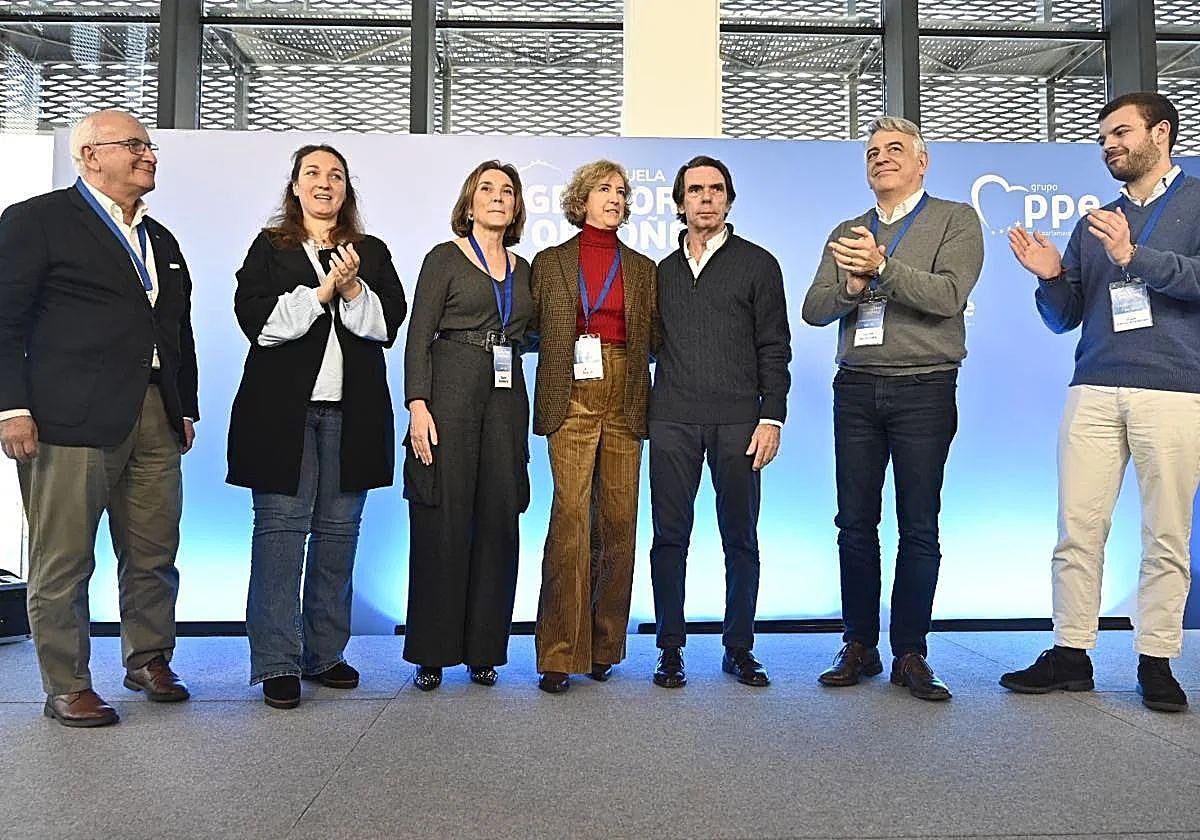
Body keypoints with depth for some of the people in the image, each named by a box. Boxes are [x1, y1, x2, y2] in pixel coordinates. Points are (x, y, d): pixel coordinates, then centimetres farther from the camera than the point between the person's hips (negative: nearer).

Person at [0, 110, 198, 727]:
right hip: (69, 419, -6)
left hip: (155, 419, 6)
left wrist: (186, 409, 17)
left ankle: (148, 659, 28)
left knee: (154, 554, 10)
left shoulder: (161, 240, 21)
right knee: (63, 561, 3)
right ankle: (66, 687, 15)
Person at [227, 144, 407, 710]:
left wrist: (352, 289, -11)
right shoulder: (269, 248, 10)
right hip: (283, 408, -2)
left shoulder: (372, 253, 16)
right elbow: (257, 320, -4)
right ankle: (277, 663, 0)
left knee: (338, 529, 5)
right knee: (281, 526, -5)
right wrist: (322, 291, -11)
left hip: (352, 411, 3)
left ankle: (325, 654, 15)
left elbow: (389, 323, 4)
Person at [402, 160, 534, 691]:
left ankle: (483, 648, 15)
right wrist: (418, 406, -15)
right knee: (442, 523, -2)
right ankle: (431, 652, 9)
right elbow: (418, 337, -3)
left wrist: (526, 420, 7)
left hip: (506, 402, 4)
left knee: (498, 522, 4)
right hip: (450, 393, -4)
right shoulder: (445, 258, 3)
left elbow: (521, 336, 16)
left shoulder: (522, 269, 16)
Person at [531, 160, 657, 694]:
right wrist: (572, 346, -2)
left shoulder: (642, 268, 16)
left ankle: (604, 645, 15)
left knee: (619, 521, 2)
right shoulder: (549, 262, 12)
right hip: (572, 400, -2)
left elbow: (653, 338, 13)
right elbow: (531, 330, 11)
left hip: (625, 403, 2)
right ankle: (560, 655, -3)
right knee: (570, 518, -10)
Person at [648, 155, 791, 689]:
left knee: (741, 539, 3)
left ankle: (739, 649, 15)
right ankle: (671, 649, 13)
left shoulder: (757, 264, 7)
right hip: (673, 420, 2)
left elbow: (774, 348, 2)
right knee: (670, 536, 3)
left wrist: (772, 417, -7)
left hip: (738, 421, -2)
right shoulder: (663, 271, 16)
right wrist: (645, 411, 8)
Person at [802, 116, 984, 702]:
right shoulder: (847, 234, 17)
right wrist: (851, 286, -13)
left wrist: (881, 266, -21)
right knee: (855, 524, 5)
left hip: (924, 389, -3)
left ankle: (910, 655, 10)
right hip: (856, 389, 4)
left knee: (919, 530, 0)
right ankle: (859, 647, 16)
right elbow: (813, 310, 6)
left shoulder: (956, 220, 5)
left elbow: (948, 295, -12)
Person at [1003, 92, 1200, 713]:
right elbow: (1064, 317, 19)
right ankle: (1070, 654, 9)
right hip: (1094, 392, 4)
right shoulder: (1094, 224, 21)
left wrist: (1135, 256, -15)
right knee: (1077, 530, 0)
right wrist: (1050, 277, 1)